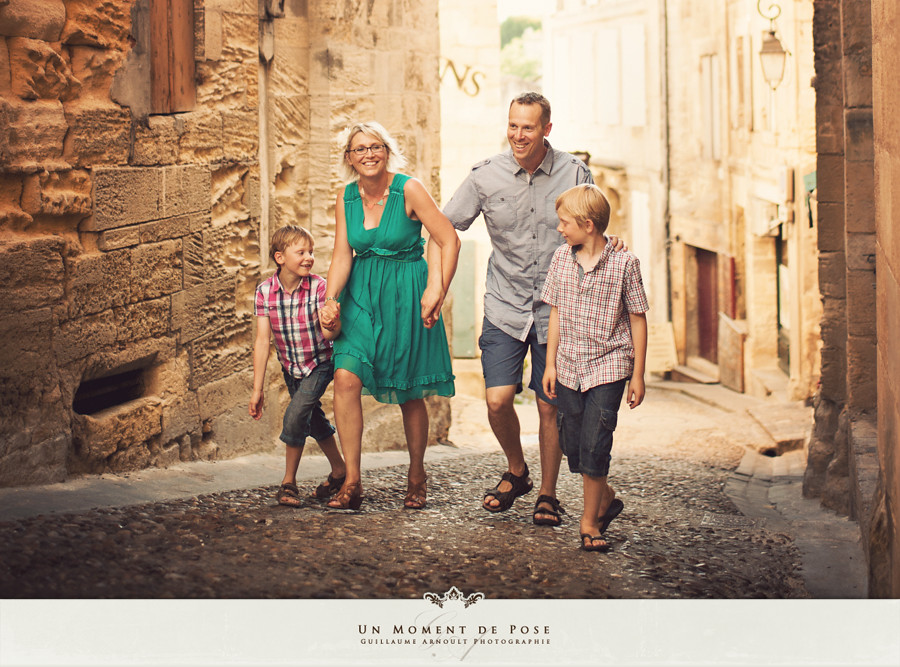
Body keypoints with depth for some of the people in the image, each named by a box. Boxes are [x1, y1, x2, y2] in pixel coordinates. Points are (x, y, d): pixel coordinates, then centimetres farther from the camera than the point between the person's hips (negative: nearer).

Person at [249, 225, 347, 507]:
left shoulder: (319, 287, -22)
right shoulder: (265, 291, -15)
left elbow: (329, 333, -30)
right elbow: (262, 340, -16)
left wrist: (332, 324, -55)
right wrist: (257, 389, -17)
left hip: (320, 364, -4)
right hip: (291, 367, 4)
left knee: (295, 415, -17)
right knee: (314, 420, 16)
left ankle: (289, 482, -1)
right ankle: (339, 471, 37)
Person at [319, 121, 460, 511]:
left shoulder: (409, 190, -10)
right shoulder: (346, 198, 3)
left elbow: (449, 241, -10)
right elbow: (342, 255, 1)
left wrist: (438, 292, -17)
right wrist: (330, 300, -14)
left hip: (405, 295, -3)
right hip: (361, 294, 3)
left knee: (409, 395, 5)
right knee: (345, 378, -15)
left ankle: (416, 476, 27)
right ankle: (352, 482, -8)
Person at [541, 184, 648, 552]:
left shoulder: (624, 263, -9)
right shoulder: (561, 258, 3)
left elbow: (638, 320, -3)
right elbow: (556, 313, 10)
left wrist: (637, 375, -4)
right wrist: (550, 364, 8)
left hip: (608, 368, -5)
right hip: (568, 367, 5)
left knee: (594, 445, -10)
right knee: (572, 445, 9)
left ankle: (590, 520, 4)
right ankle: (606, 498, 33)